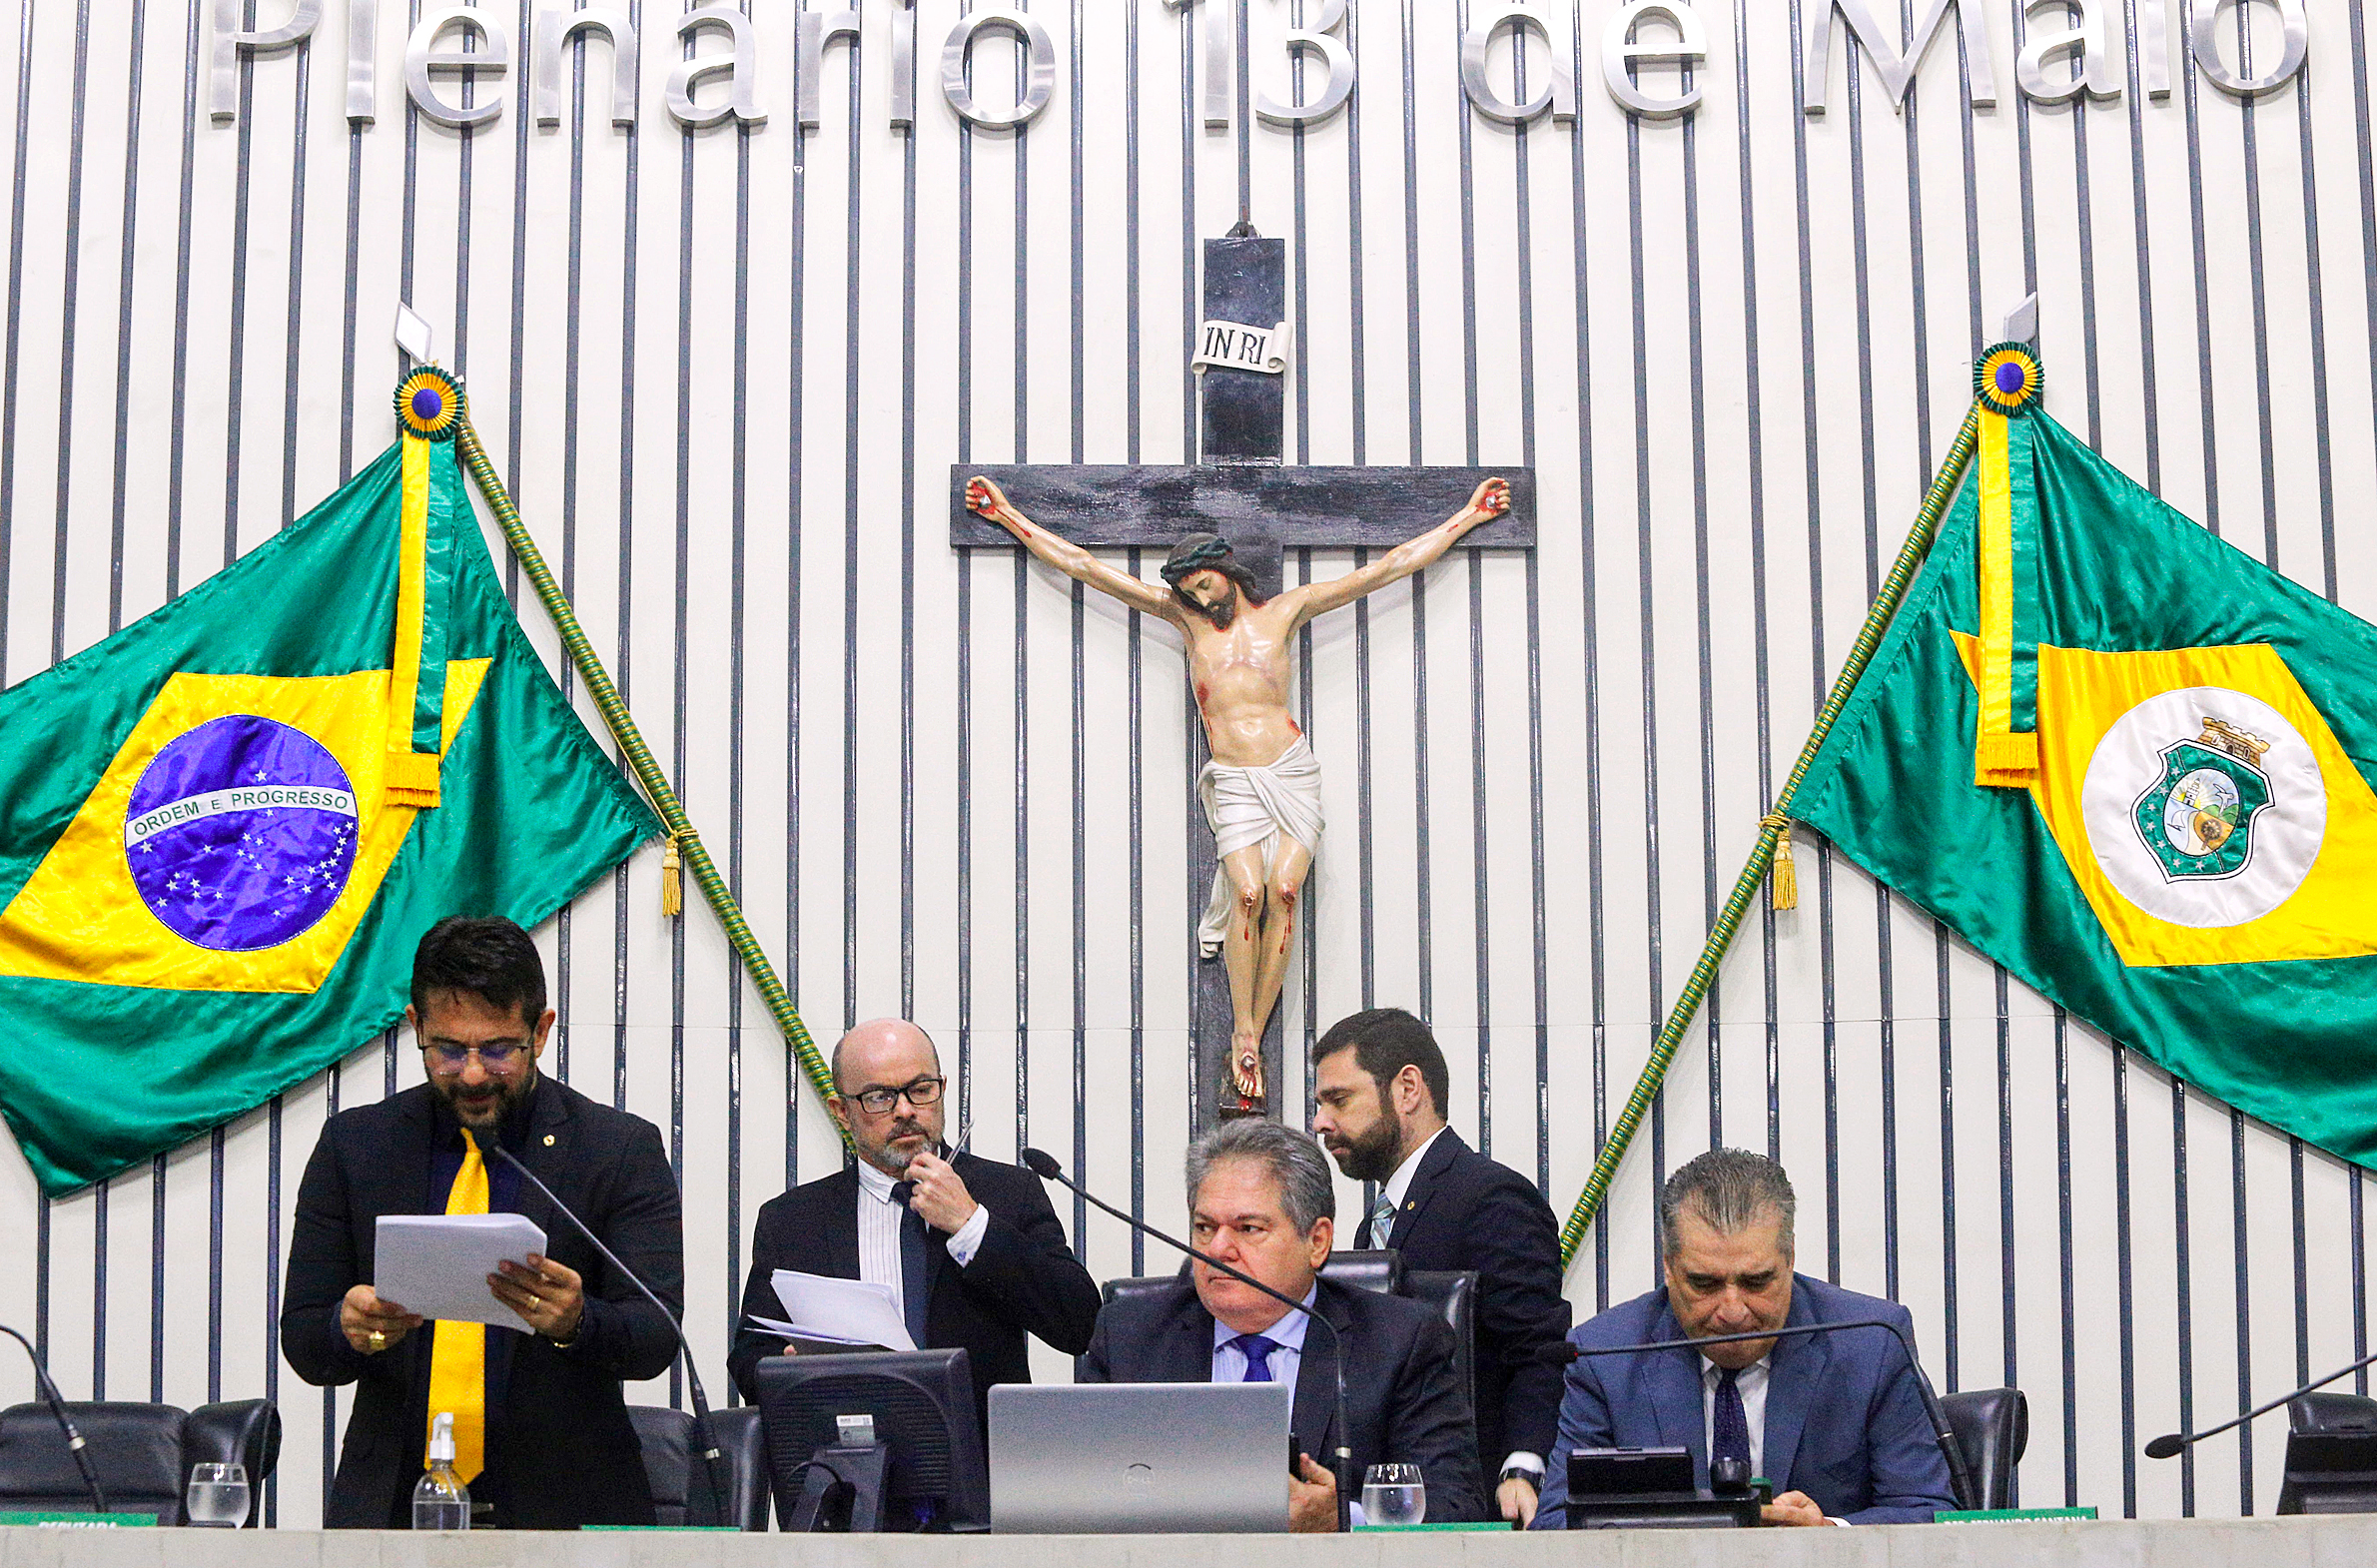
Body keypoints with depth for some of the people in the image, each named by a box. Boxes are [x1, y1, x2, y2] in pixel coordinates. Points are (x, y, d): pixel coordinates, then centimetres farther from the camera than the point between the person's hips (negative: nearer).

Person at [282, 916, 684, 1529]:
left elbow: (657, 1337, -4)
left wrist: (576, 1321, -26)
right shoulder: (353, 1146, 9)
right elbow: (302, 1343, 8)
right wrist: (350, 1326, -16)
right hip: (393, 1503, 2)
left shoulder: (623, 1149, 3)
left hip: (561, 1506, -1)